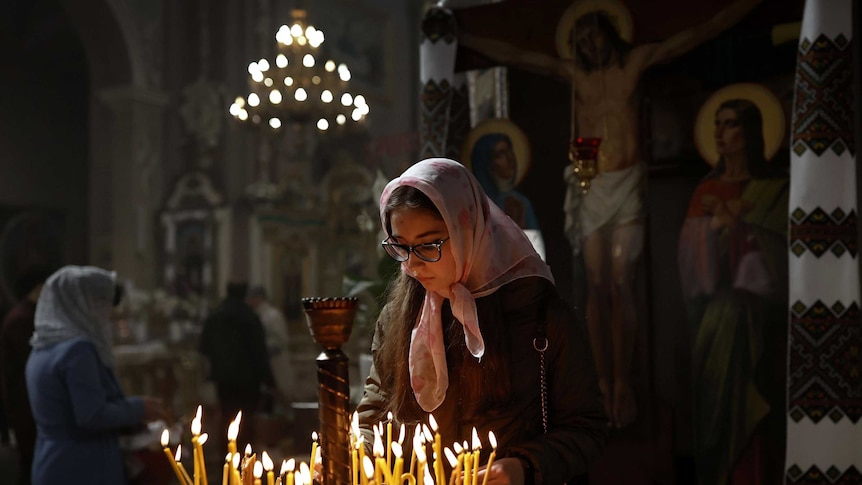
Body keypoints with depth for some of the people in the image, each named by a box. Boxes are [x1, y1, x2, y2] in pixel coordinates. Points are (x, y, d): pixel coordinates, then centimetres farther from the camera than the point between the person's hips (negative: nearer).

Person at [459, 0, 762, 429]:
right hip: (590, 187, 2)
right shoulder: (572, 72, 11)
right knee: (597, 286, -1)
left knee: (621, 284, -9)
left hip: (627, 184, -1)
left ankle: (622, 382, -6)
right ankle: (605, 382, 2)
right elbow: (511, 55, 12)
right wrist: (459, 36, 12)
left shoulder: (635, 62, 8)